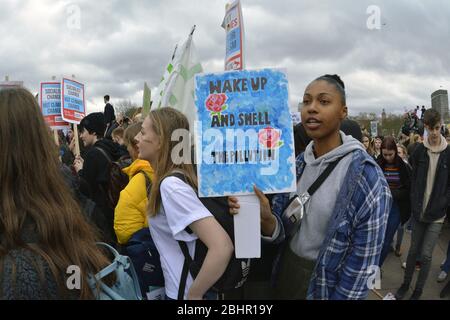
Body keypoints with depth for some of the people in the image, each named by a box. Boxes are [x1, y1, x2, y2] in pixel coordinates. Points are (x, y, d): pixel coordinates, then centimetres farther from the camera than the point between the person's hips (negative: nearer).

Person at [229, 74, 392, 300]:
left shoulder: (366, 176, -21)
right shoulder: (297, 164, -2)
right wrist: (265, 218, -25)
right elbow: (280, 231, -4)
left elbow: (363, 262, -19)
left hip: (326, 286, -5)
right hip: (286, 273, 6)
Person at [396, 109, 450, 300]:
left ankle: (418, 291, 17)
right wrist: (414, 204, -2)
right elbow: (414, 180, 4)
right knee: (413, 250, 13)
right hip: (419, 211, 2)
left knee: (426, 255, 0)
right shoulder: (420, 151, -1)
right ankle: (406, 284, 29)